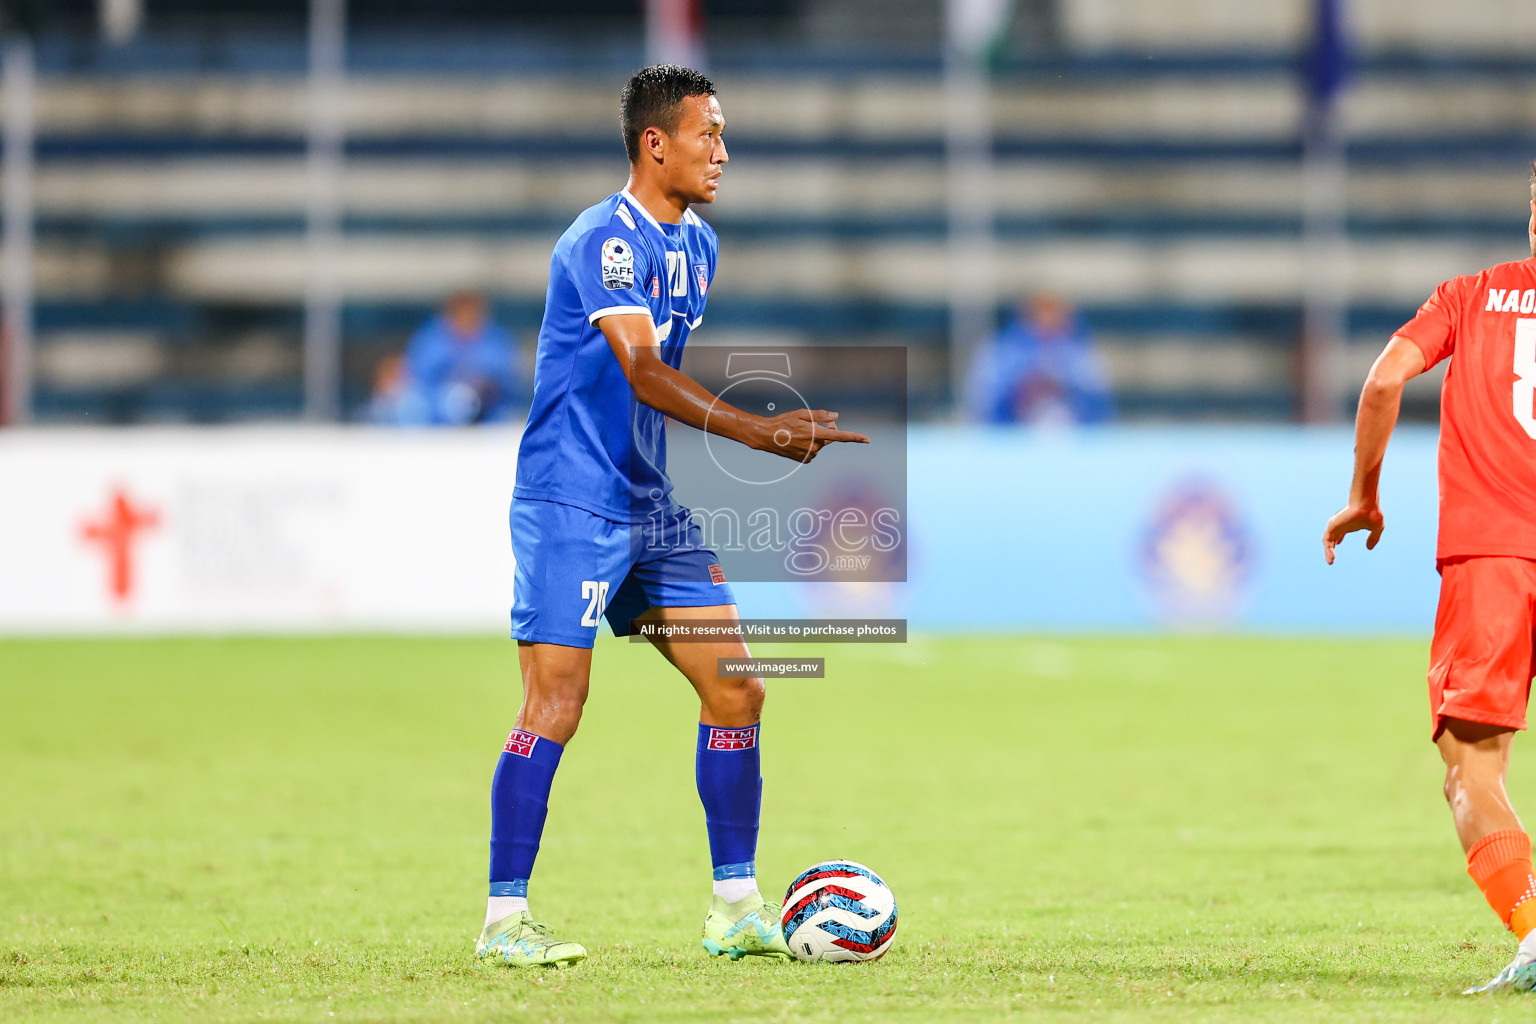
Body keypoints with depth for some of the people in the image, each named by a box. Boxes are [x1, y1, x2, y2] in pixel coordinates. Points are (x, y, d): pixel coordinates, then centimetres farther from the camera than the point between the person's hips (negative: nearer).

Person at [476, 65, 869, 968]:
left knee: (737, 692, 4)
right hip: (572, 504, -9)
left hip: (654, 509, 9)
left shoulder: (699, 246, 13)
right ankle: (506, 918, -3)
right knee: (557, 705, -11)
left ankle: (737, 908, 11)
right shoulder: (603, 240, -15)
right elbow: (644, 374, -25)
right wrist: (762, 433, -32)